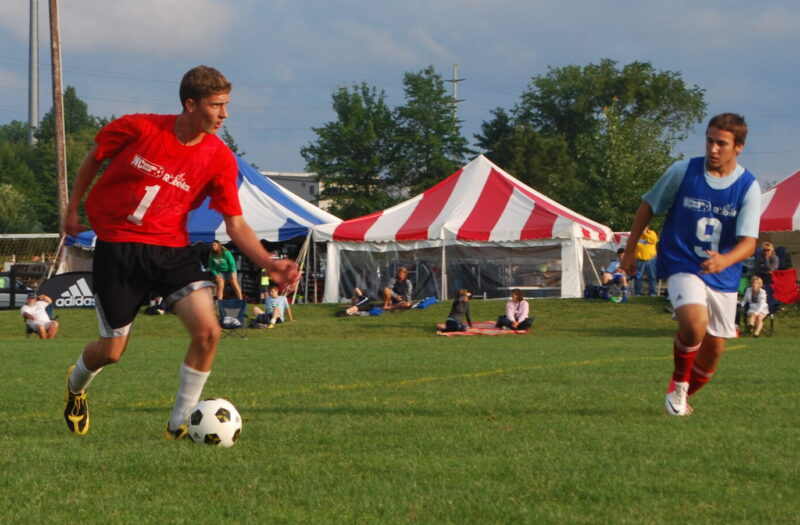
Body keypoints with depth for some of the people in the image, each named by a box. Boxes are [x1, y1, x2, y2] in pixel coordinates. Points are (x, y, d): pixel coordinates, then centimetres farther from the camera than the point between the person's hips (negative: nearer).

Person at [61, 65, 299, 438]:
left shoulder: (220, 159, -7)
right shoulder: (138, 129, -13)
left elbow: (235, 225, -4)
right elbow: (94, 158, 6)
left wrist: (268, 263, -19)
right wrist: (72, 209, 13)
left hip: (171, 248, 2)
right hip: (118, 245, -2)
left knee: (207, 330, -19)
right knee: (112, 351, 2)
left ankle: (179, 424, -3)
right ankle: (76, 384, 40)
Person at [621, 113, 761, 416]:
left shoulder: (748, 187, -6)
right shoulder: (683, 172, -7)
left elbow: (749, 242, -15)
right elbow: (648, 205, 7)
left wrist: (725, 260, -36)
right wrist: (630, 250, 10)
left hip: (723, 276, 3)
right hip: (682, 267, -3)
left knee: (713, 348, 8)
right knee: (694, 323, -30)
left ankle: (682, 396, 36)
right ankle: (678, 383, -4)